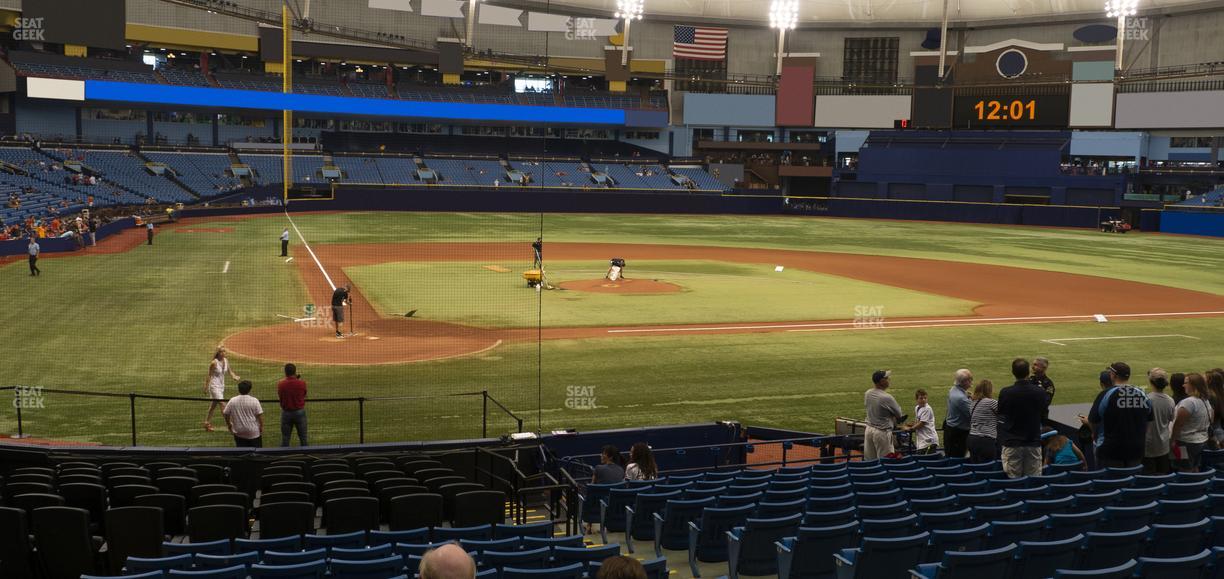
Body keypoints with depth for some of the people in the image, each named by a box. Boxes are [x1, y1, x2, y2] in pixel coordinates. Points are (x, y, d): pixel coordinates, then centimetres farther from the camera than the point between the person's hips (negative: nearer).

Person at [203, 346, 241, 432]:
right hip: (214, 386, -7)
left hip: (222, 386, 7)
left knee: (213, 406, 17)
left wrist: (234, 376, -14)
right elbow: (209, 376, -11)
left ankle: (207, 423, 29)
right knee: (223, 405, -12)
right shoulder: (214, 363, -16)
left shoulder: (226, 360, 2)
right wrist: (206, 388, -9)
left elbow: (230, 372, 8)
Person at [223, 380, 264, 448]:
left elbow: (226, 414, 4)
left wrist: (229, 425, 19)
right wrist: (261, 427, 3)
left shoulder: (232, 401, -4)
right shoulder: (254, 401, -11)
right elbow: (259, 415, -10)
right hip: (253, 432, -2)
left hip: (239, 433, 2)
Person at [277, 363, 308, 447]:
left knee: (285, 438, 10)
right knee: (303, 437, 11)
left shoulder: (280, 384, -12)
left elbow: (279, 396, 5)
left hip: (286, 412, 0)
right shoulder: (301, 383, -13)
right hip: (300, 412, 0)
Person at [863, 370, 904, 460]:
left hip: (869, 429, 7)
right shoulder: (887, 398, -21)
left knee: (869, 460, 12)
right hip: (882, 432, -7)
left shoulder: (867, 394, -2)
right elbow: (899, 415, -8)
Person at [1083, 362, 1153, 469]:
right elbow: (1148, 421, 13)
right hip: (1136, 451, 5)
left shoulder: (1106, 394, -13)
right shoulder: (1142, 395, 3)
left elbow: (1093, 422, -9)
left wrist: (1086, 421, 14)